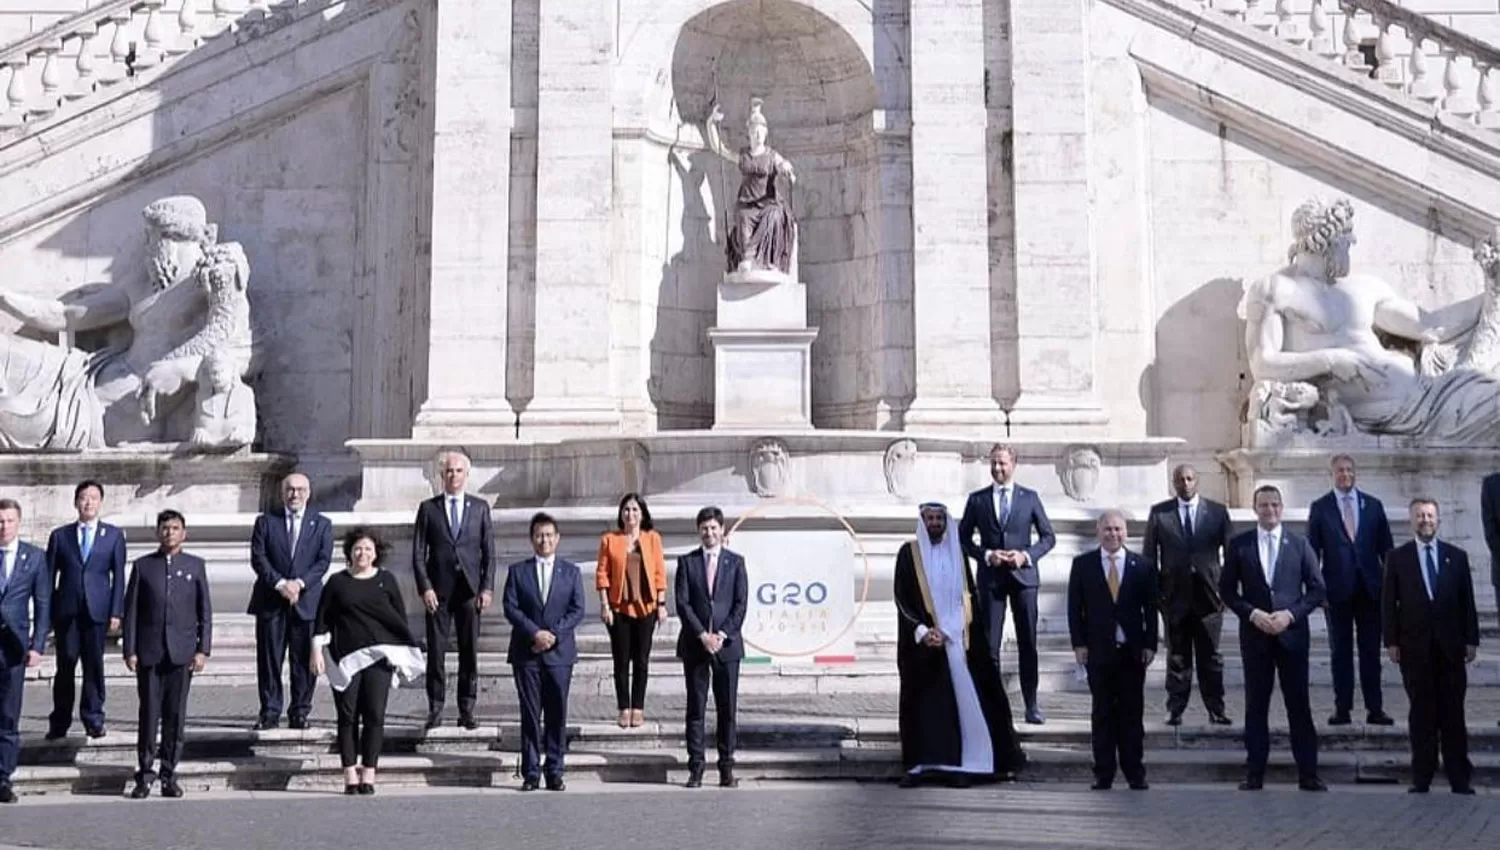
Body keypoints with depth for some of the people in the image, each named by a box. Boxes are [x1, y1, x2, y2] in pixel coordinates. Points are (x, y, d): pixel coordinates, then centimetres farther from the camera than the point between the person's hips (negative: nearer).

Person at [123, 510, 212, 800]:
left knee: (176, 715, 2)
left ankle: (169, 774, 10)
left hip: (182, 653, 0)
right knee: (149, 714, 0)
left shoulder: (195, 566, 8)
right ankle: (145, 774, 9)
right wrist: (130, 650, -2)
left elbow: (205, 611, 7)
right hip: (149, 653, 0)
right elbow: (131, 611, 5)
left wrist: (203, 649, -1)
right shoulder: (143, 566, 7)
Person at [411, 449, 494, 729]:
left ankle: (467, 710, 8)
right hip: (438, 590, -1)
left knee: (469, 651, 2)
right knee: (436, 651, 0)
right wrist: (425, 588, -7)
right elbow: (418, 553, 4)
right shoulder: (428, 508, 6)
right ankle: (435, 708, 8)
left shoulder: (480, 507, 9)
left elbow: (488, 551, 7)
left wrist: (487, 588, -2)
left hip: (469, 590, 1)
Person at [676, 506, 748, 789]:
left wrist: (722, 635, -10)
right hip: (694, 645, 0)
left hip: (727, 645, 0)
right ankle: (696, 767, 6)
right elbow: (683, 603, -2)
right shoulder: (687, 562, 5)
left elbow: (741, 604, 1)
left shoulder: (735, 562, 6)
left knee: (727, 709, 2)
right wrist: (702, 635, -12)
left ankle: (726, 768, 8)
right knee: (695, 708, 2)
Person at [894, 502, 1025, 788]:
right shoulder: (909, 553, 1)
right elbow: (901, 597, -3)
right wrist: (921, 631, -15)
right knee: (922, 701, -1)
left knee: (961, 698, -2)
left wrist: (972, 634, 3)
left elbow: (969, 596, 14)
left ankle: (956, 765, 2)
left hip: (957, 639, 3)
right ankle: (919, 766, 2)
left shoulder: (957, 553, 11)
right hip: (922, 640, -3)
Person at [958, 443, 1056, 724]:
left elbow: (1048, 537, 8)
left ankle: (1031, 705, 11)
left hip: (1023, 576, 0)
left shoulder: (1030, 498, 6)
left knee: (1028, 643, 3)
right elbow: (963, 538, 8)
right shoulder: (977, 500, 6)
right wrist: (986, 555, -8)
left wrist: (1026, 555, -8)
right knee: (989, 644, -1)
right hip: (990, 578, 0)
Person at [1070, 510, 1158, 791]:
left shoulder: (1143, 566, 5)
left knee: (1132, 713, 5)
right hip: (1098, 651, 0)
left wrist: (1150, 644, -2)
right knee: (1102, 713, 4)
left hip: (1132, 651, 1)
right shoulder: (1082, 565, 4)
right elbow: (1075, 607, 3)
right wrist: (1078, 644, -4)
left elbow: (1151, 609, 5)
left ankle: (1134, 772, 12)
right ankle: (1103, 773, 9)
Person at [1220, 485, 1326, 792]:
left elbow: (1317, 589, 4)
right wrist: (1252, 613, -10)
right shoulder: (1239, 545, 4)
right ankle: (1255, 773, 9)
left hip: (1292, 633, 0)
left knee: (1299, 705, 1)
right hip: (1255, 635, 0)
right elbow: (1227, 590, 5)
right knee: (1256, 706, 4)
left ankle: (1308, 773, 6)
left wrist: (1290, 614, -9)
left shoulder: (1299, 545, 5)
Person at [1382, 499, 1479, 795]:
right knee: (1421, 713, 2)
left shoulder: (1457, 556, 7)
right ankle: (1422, 777, 6)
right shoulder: (1398, 558, 4)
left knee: (1453, 713, 2)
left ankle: (1460, 778, 7)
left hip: (1451, 646, 1)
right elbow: (1388, 603, 2)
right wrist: (1391, 641, -4)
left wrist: (1471, 639, 2)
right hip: (1414, 647, -1)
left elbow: (1467, 601, 7)